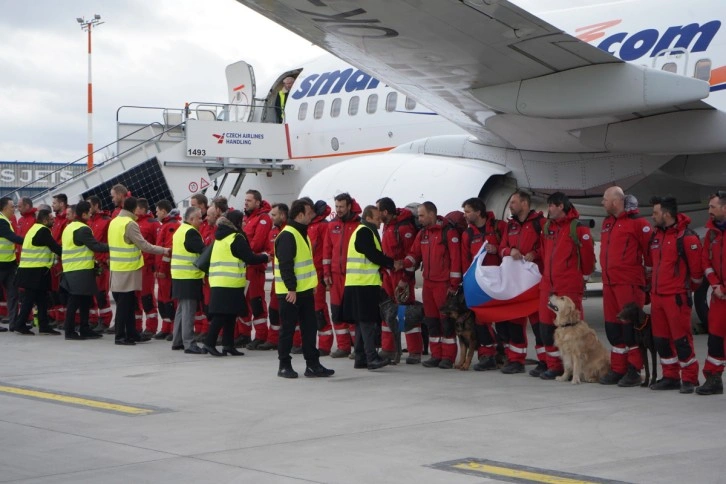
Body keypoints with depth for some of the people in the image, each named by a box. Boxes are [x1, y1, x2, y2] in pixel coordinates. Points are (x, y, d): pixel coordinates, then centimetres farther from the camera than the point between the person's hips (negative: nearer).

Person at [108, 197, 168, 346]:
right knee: (125, 304, -3)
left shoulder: (114, 222, 11)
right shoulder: (130, 224, -15)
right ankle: (120, 336, 0)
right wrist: (163, 250, -6)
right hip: (128, 270, -8)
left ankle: (131, 334, 18)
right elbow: (144, 245, -15)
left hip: (117, 268, 8)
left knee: (128, 303, 14)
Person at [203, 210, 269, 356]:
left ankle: (228, 344, 12)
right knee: (225, 314, -7)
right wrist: (265, 257, 5)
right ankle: (210, 343, -9)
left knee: (229, 314, 11)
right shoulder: (237, 238, -9)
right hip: (231, 283, -8)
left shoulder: (220, 237, 17)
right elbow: (249, 258, -10)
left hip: (218, 282, 8)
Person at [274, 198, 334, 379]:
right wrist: (291, 288, -23)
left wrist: (311, 284, 20)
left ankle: (312, 364, 13)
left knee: (309, 327, 9)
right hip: (290, 292, -9)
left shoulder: (302, 233, 15)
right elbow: (285, 265, -21)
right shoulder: (287, 235, -16)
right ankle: (284, 365, 8)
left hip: (305, 290, 9)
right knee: (288, 329, 0)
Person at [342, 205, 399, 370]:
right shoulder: (364, 232, -11)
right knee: (367, 321, -13)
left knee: (363, 321, 10)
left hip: (364, 284, 10)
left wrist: (390, 264, 7)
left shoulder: (365, 232, 21)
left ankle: (361, 359, 12)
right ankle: (372, 357, -16)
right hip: (363, 284, -10)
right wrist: (392, 264, -5)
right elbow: (373, 255, -17)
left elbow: (372, 255, 21)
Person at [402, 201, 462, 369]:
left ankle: (448, 357, 1)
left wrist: (454, 284, -14)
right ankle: (436, 355, 15)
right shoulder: (422, 234, 13)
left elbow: (456, 258, -12)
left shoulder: (449, 232, -9)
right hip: (428, 283, 7)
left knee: (446, 319, -4)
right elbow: (414, 254, 15)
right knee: (431, 319, 9)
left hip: (444, 284, -7)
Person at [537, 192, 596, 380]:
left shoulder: (578, 227, -7)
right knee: (546, 326, 7)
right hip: (548, 285, 7)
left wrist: (583, 278, 0)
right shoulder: (547, 227, 14)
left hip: (570, 287, -7)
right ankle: (554, 366, 16)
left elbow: (588, 254, -6)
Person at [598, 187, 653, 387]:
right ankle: (617, 370, 18)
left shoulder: (637, 222, -9)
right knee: (612, 326, 10)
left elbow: (650, 249, -11)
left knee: (630, 325, -5)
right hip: (609, 282, 8)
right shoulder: (607, 222, 16)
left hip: (630, 283, -8)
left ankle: (634, 371, 0)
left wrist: (648, 272, -5)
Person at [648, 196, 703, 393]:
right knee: (661, 339, 11)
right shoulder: (656, 235, 11)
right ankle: (670, 377, 21)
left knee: (681, 338, -5)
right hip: (657, 295, 8)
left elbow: (696, 267, -11)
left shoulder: (686, 237, -13)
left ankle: (689, 378, 4)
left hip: (677, 296, -8)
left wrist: (690, 286, 2)